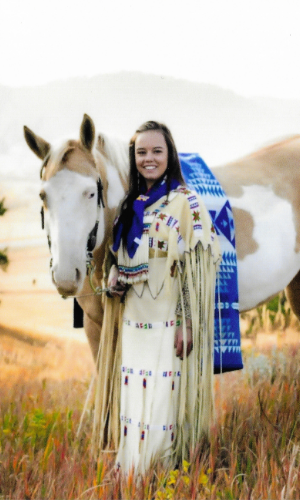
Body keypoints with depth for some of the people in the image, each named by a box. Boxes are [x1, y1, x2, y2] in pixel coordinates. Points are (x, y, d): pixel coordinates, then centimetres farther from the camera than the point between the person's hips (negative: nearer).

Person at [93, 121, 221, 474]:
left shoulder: (185, 203, -6)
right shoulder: (131, 205, 13)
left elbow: (198, 266, -10)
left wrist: (188, 323, -15)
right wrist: (114, 276, 1)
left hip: (168, 323, -6)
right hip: (133, 322, 6)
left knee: (163, 402, -5)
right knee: (133, 398, 8)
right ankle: (130, 471, 18)